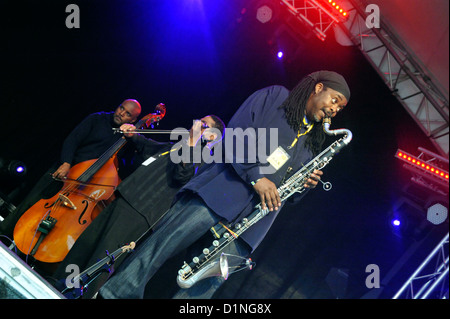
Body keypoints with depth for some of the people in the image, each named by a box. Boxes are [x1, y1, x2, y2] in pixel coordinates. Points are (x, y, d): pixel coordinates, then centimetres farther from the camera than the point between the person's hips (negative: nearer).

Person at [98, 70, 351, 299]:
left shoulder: (313, 141, 25)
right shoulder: (274, 97, 8)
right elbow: (236, 132, -5)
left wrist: (304, 184, 4)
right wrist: (256, 176, -14)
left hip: (249, 220, 5)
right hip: (222, 187, -5)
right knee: (167, 240, -21)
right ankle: (119, 292, -12)